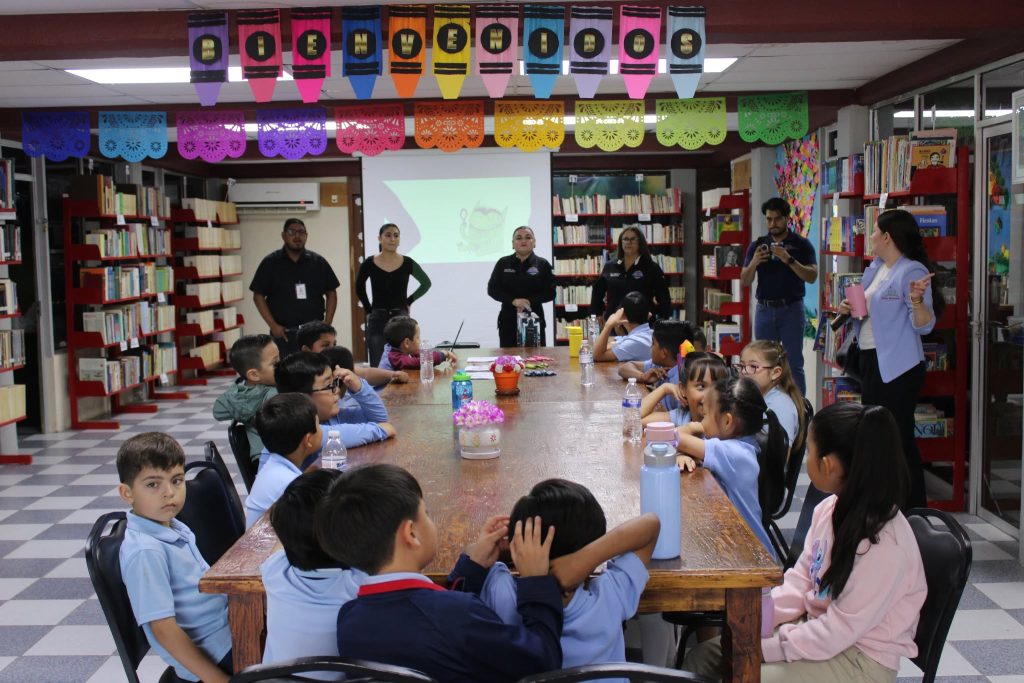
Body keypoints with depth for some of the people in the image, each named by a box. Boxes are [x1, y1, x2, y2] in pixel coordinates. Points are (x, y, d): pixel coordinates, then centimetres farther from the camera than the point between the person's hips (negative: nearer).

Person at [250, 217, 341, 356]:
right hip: (283, 332, -1)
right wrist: (273, 325, -7)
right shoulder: (270, 262, 2)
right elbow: (258, 296, 2)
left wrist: (327, 324, 0)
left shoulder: (318, 262, 6)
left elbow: (331, 293, 10)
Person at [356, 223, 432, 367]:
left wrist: (409, 301, 8)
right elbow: (359, 288, 17)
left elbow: (426, 283, 15)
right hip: (377, 320, 0)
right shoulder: (369, 264, -1)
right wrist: (368, 310, 10)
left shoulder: (408, 263, -1)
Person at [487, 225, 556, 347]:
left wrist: (529, 301, -16)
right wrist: (513, 301, -14)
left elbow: (550, 292, -1)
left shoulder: (543, 264, 4)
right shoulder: (503, 263, 7)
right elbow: (492, 289, 2)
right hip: (508, 319, 1)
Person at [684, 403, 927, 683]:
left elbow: (838, 631, -24)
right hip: (815, 627, 7)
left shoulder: (885, 543, -27)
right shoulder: (830, 508, -4)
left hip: (859, 660, -7)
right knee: (704, 657, -3)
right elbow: (801, 579, 6)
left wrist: (764, 648, -19)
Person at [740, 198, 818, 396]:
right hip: (764, 309, 3)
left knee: (794, 364, -3)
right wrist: (754, 262, -16)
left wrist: (789, 260, -24)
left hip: (791, 309, -3)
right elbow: (745, 281, 4)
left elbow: (812, 276, -11)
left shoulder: (801, 244, 0)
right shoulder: (757, 245, 8)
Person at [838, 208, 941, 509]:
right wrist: (849, 307, 3)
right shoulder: (876, 267, 11)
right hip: (871, 360, 10)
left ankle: (912, 509, 2)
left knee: (898, 439, -7)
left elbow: (924, 325, -19)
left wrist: (917, 300, -38)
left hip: (897, 366, -10)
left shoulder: (912, 272, -15)